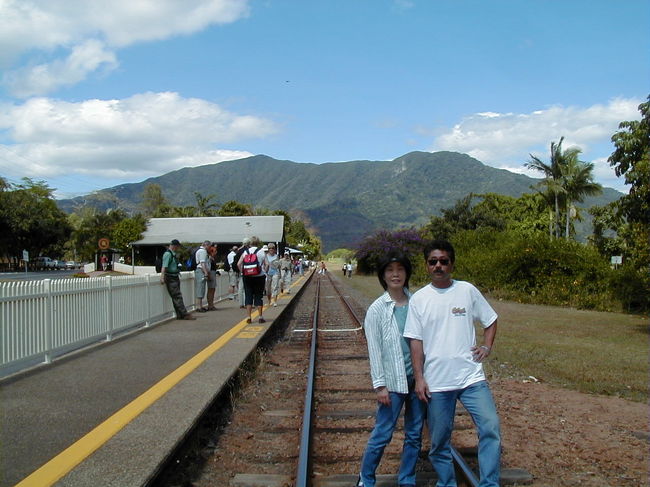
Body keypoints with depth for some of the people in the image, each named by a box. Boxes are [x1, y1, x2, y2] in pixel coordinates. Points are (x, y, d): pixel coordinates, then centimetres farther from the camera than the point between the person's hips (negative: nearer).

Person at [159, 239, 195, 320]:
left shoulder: (173, 254, 16)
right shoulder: (168, 254, -15)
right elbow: (164, 266, -26)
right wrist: (162, 277, -36)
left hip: (175, 278, 10)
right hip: (170, 278, -10)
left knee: (177, 297, 10)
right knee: (177, 297, -10)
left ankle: (180, 315, 13)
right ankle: (185, 314, -11)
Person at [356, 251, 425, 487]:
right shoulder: (377, 309, -4)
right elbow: (374, 349, -5)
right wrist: (380, 385, -9)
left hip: (418, 376, 3)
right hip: (393, 380, -3)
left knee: (415, 434, 11)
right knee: (382, 434, 0)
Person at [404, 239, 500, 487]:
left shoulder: (467, 290, 2)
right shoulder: (419, 299, 0)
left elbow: (490, 320, 16)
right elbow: (416, 341, 0)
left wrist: (487, 346, 2)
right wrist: (419, 378, -4)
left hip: (471, 377, 1)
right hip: (436, 382, 0)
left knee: (490, 427, -10)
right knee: (439, 440, 8)